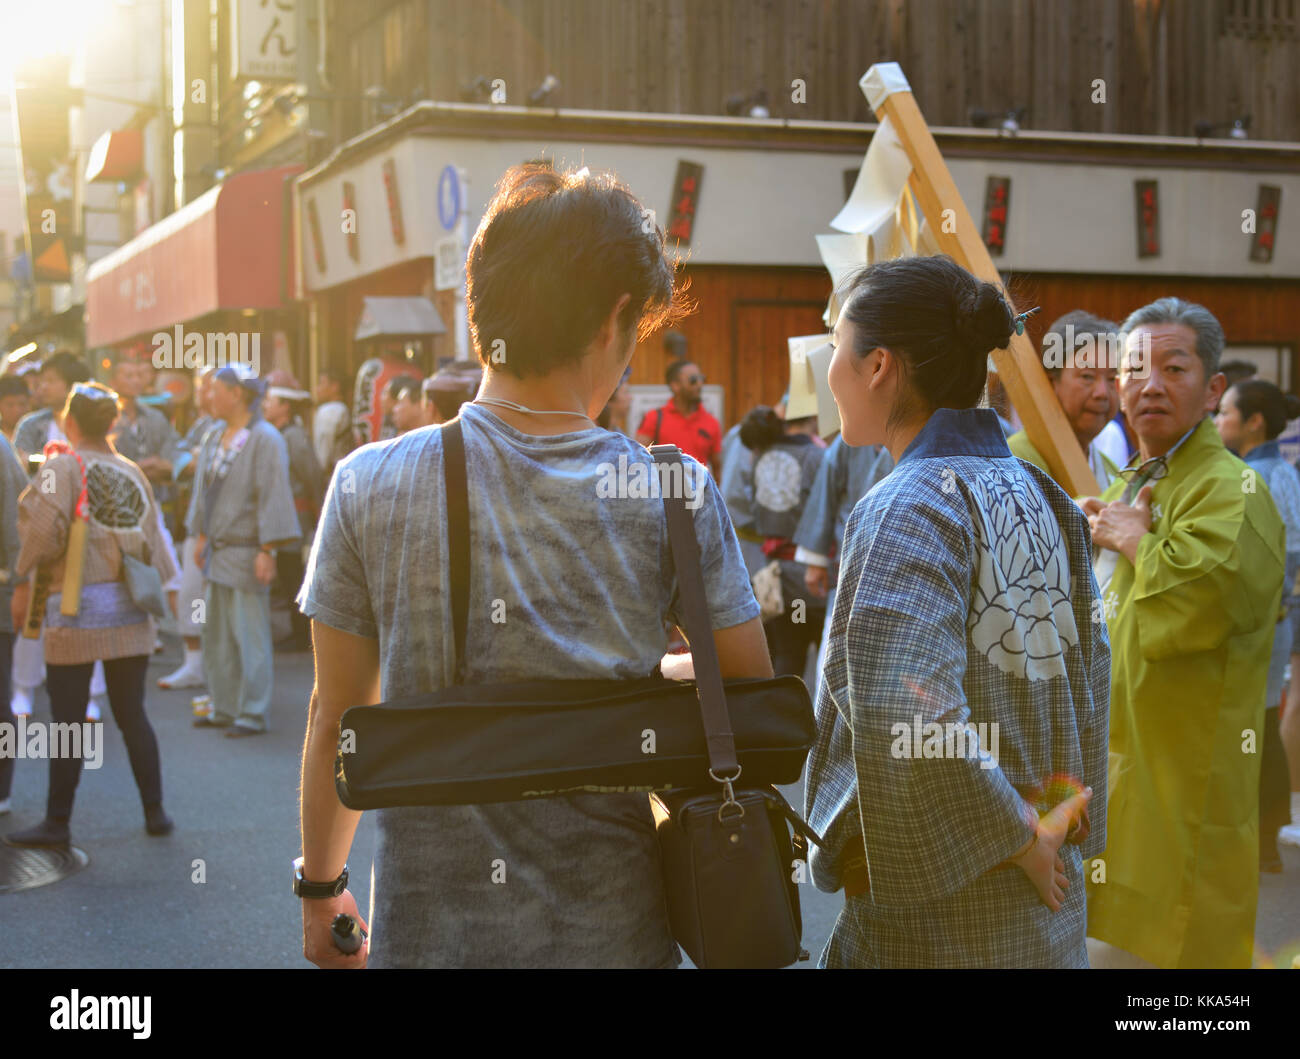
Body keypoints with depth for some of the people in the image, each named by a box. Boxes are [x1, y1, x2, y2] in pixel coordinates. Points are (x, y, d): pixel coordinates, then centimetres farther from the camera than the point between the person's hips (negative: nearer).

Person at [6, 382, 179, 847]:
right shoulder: (133, 473, 9)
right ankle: (155, 812, 15)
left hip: (78, 607, -5)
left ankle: (57, 823, 8)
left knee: (68, 719, 1)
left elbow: (46, 530, -17)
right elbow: (152, 541, 9)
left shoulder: (63, 466, -7)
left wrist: (24, 582, -5)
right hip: (129, 609, 5)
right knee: (132, 715, 12)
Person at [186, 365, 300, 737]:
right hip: (219, 551, 8)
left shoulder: (265, 439, -12)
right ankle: (224, 708, 23)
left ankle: (253, 714, 4)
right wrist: (200, 535, 15)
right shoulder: (214, 439, 11)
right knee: (217, 634, 13)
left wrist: (267, 550, -18)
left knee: (249, 636, -3)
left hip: (245, 551, -8)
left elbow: (273, 496, -15)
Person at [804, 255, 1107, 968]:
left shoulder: (909, 510, -18)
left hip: (937, 908, -8)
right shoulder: (1041, 496, 7)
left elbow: (904, 720, -29)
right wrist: (1047, 829, 14)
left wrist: (1012, 834, -16)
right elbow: (1087, 680, 11)